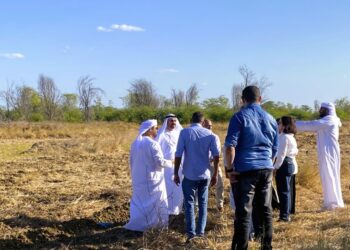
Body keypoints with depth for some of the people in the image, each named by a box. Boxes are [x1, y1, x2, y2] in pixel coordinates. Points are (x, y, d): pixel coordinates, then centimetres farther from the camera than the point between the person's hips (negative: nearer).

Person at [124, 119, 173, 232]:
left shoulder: (135, 143, 7)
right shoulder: (153, 144, -18)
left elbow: (132, 161, 13)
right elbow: (159, 162, -19)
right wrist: (171, 163, -2)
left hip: (138, 178, 7)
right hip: (152, 178, -7)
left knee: (139, 200, 14)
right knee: (155, 201, 6)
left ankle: (137, 224, 14)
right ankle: (158, 222, 14)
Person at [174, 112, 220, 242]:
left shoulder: (184, 132, -6)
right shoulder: (209, 133, 1)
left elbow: (178, 155, -9)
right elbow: (216, 155, -2)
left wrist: (176, 173, -1)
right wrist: (215, 174, 7)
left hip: (190, 174, -2)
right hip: (205, 175, 3)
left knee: (189, 203, 5)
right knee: (203, 203, 14)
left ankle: (191, 232, -1)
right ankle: (200, 231, 16)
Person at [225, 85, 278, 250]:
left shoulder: (240, 117, -5)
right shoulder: (270, 119, 12)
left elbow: (230, 145, -14)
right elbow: (275, 148, 19)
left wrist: (230, 169, -8)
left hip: (245, 170, -5)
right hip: (266, 169, 5)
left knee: (243, 212, -3)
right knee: (266, 210, 12)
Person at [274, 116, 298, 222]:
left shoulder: (283, 137, -16)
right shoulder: (290, 137, 17)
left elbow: (281, 154, -20)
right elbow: (295, 151, 23)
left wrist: (275, 167, -18)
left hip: (284, 164, -11)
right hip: (290, 163, 11)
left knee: (283, 190, -7)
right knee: (286, 190, 15)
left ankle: (284, 216, -6)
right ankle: (286, 214, 22)